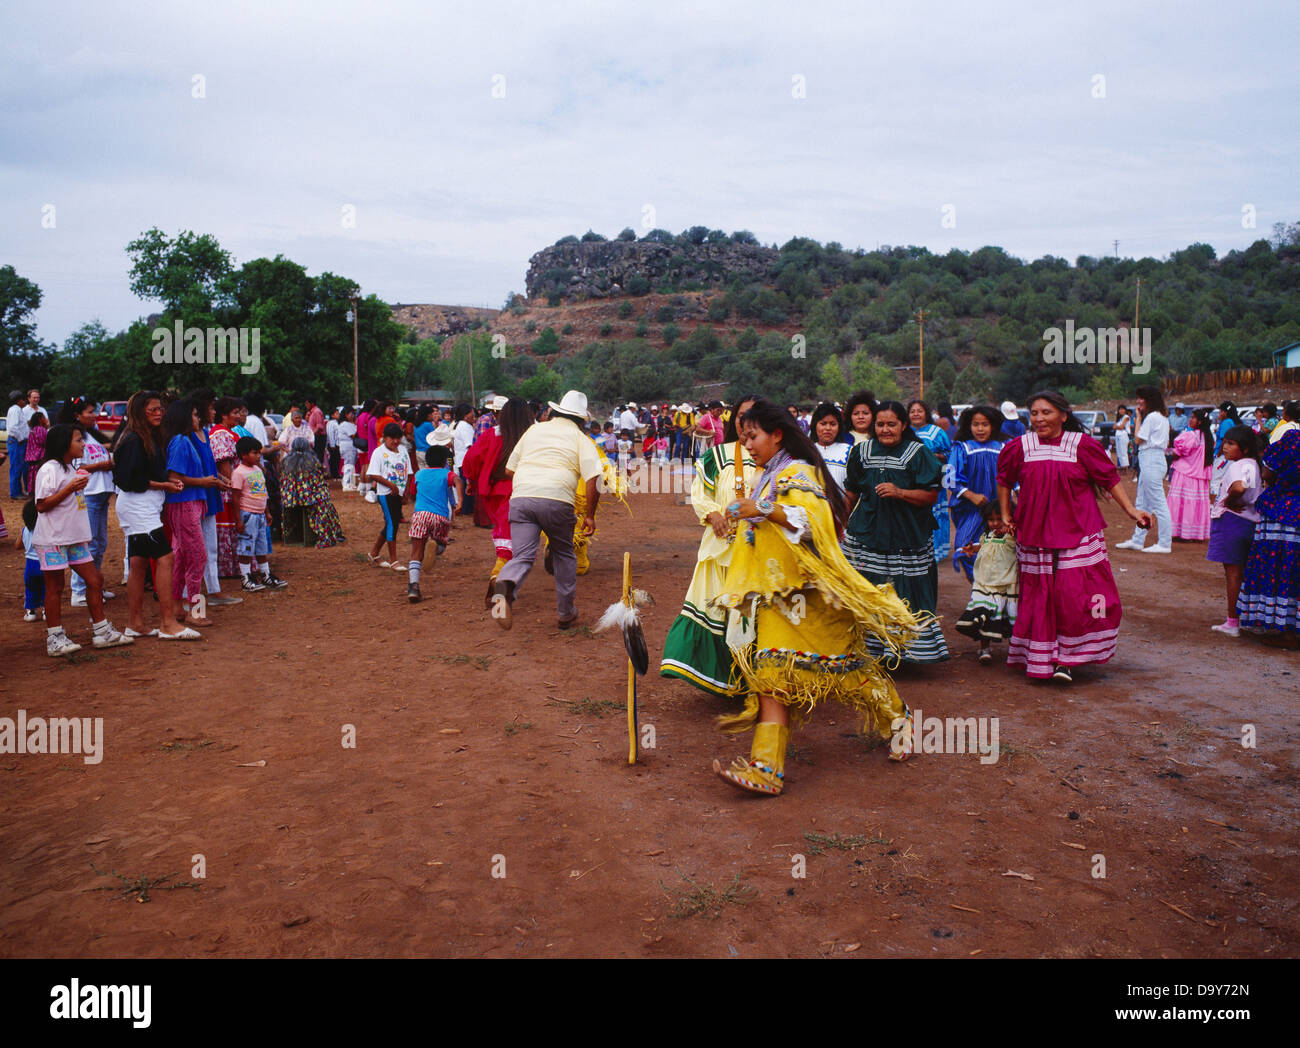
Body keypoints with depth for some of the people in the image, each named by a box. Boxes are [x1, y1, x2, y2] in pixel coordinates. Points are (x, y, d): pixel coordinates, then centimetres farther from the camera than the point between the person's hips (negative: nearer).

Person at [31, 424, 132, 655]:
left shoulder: (70, 469, 16)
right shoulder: (49, 469, -13)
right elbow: (41, 505, -19)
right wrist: (70, 488, -24)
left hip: (75, 538, 9)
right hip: (52, 539, -8)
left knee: (95, 580, 6)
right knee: (55, 587, 0)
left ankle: (102, 632, 13)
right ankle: (55, 639, 8)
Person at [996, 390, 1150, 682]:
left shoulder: (1082, 445, -3)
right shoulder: (1019, 447, 3)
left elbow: (1110, 479, 3)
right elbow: (1004, 481, 19)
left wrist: (1131, 511, -2)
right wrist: (1005, 516, 16)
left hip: (1078, 534, -2)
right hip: (1035, 535, 2)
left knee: (1076, 597, -7)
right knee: (1039, 597, 5)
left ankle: (1066, 660, 3)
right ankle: (1038, 660, 15)